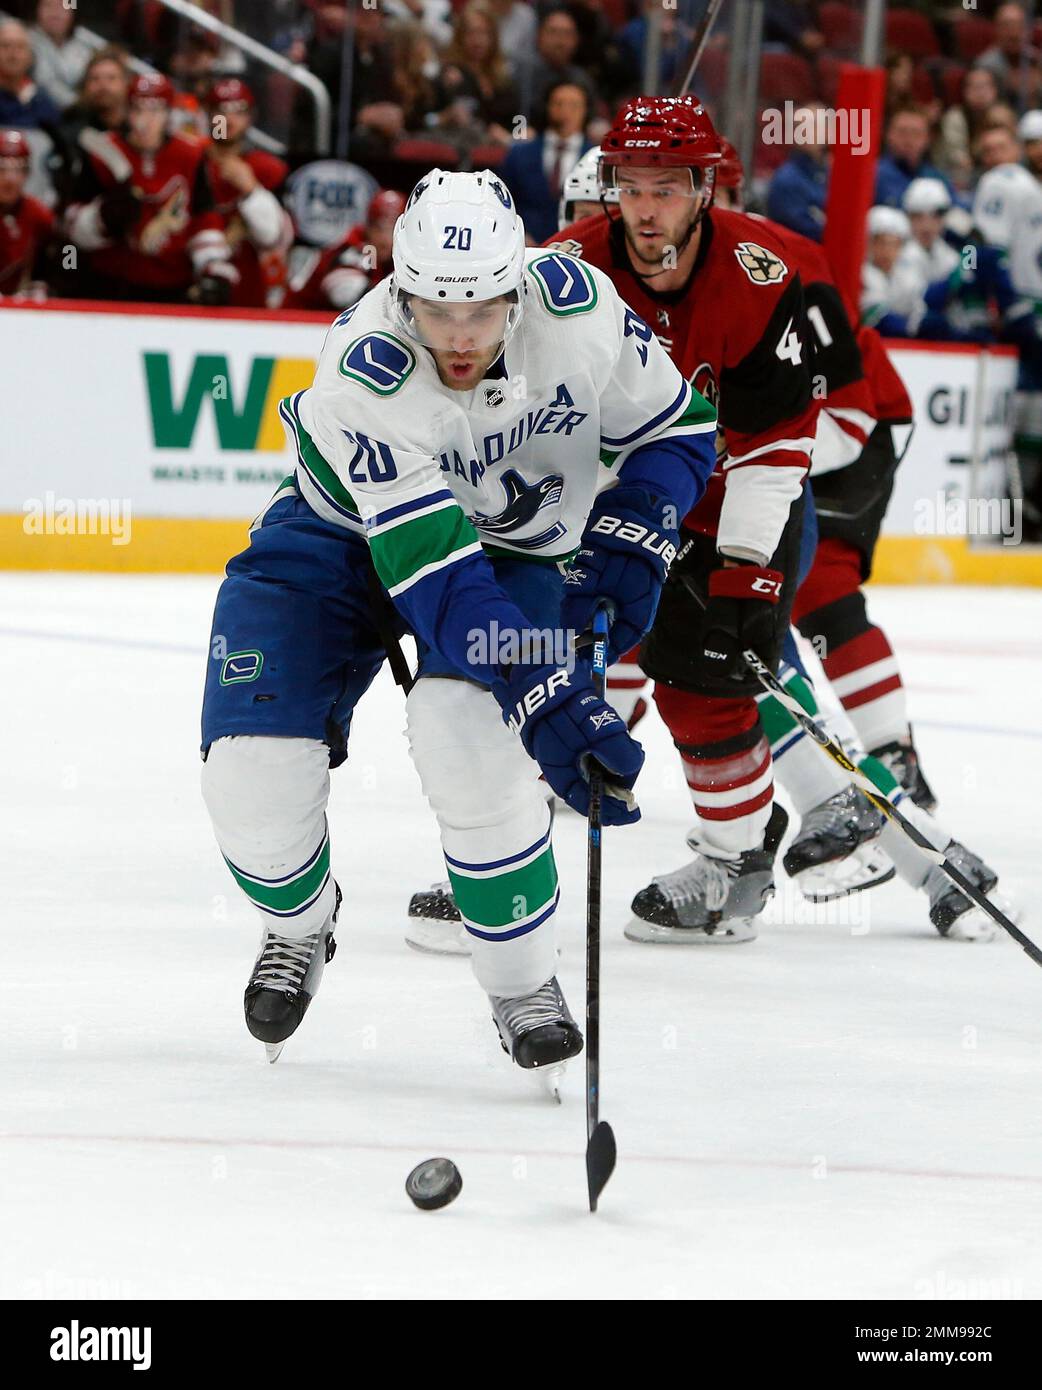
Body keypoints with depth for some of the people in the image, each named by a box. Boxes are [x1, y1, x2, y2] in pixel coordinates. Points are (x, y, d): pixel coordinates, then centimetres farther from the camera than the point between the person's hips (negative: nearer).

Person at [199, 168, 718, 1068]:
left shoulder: (579, 309, -25)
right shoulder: (362, 371, -34)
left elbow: (678, 429, -5)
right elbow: (436, 573, -39)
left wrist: (629, 544, -22)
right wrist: (548, 703, -46)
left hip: (520, 546, 1)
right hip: (344, 532, -1)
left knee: (465, 732, -29)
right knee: (254, 770, -13)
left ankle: (524, 983, -8)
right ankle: (300, 924, 23)